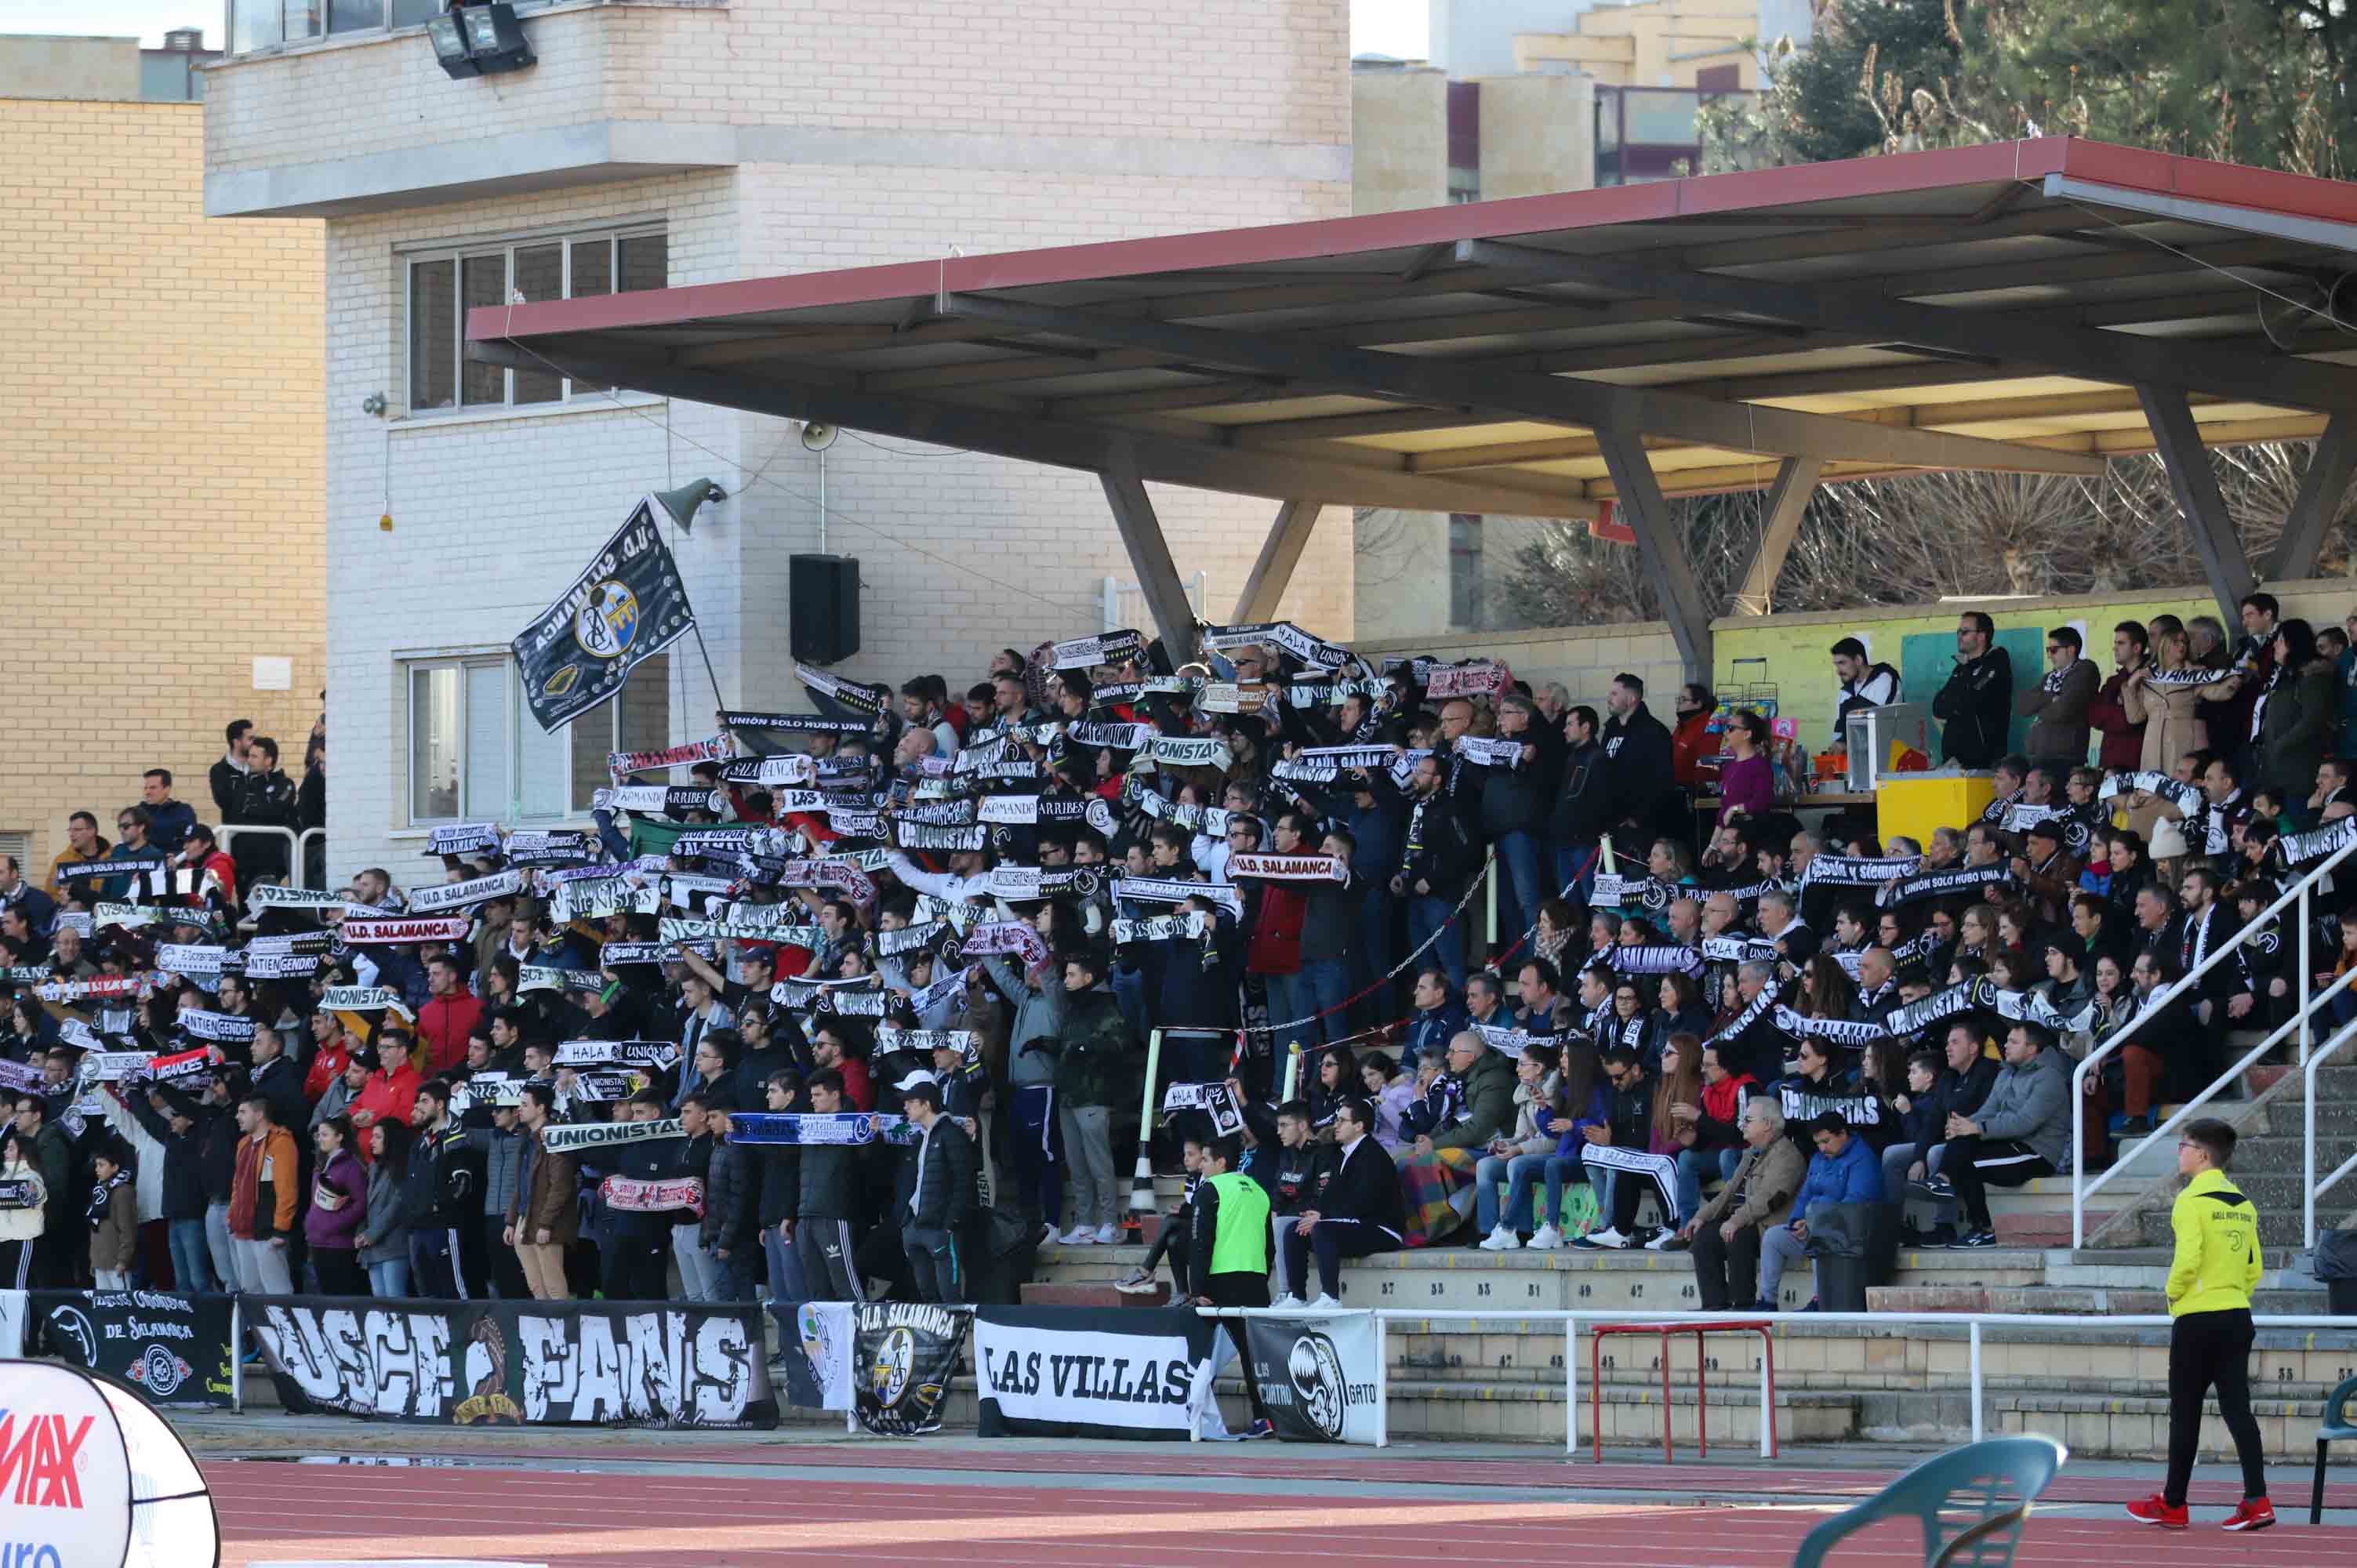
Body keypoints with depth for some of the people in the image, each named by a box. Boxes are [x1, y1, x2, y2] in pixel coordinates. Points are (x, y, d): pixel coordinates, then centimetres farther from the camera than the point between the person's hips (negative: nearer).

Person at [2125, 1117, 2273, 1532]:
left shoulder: (2192, 1201, -12)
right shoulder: (2242, 1204, 12)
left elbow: (2187, 1259, -21)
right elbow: (2254, 1267, 13)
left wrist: (2173, 1292, -4)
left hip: (2197, 1320, -6)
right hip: (2238, 1318, 6)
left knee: (2185, 1412, 3)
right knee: (2237, 1408, 3)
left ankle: (2172, 1505, 12)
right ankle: (2257, 1501, -7)